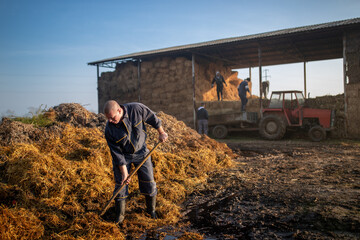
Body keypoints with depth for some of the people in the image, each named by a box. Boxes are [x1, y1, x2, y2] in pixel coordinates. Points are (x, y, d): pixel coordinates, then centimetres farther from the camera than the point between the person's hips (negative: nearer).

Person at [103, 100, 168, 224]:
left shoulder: (137, 109, -26)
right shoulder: (109, 130, -24)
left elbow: (152, 118, -7)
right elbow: (117, 153, -18)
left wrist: (161, 132, 2)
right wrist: (124, 172, -17)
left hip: (141, 152, 1)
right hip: (123, 155, -1)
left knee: (149, 182, 4)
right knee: (120, 184, -1)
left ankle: (151, 210, 26)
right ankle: (120, 215, 19)